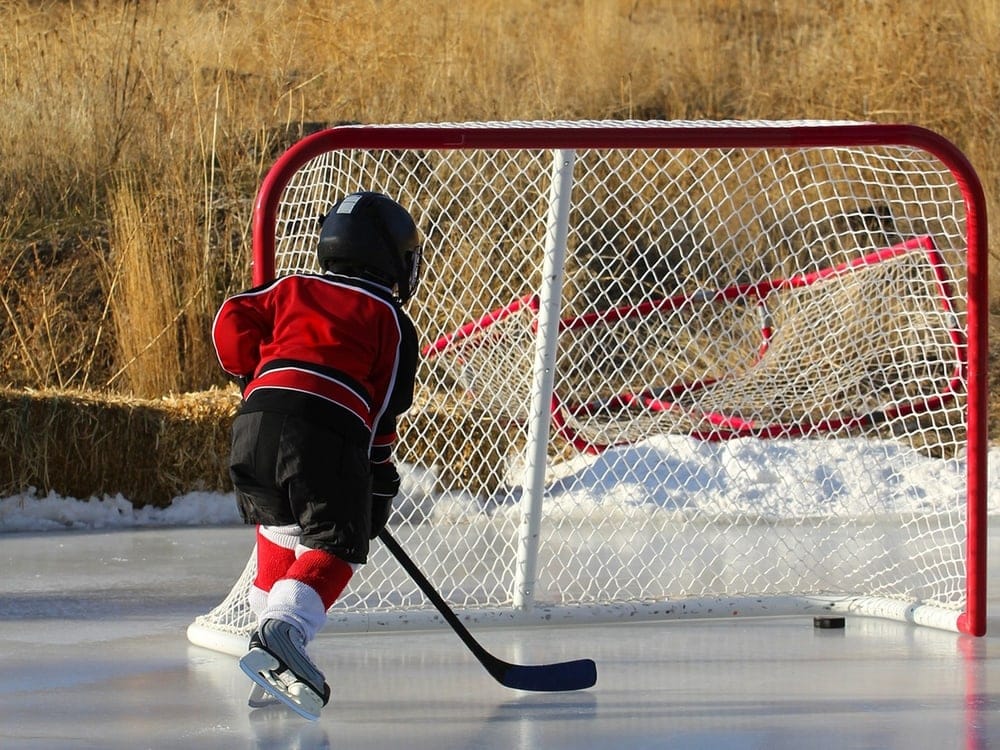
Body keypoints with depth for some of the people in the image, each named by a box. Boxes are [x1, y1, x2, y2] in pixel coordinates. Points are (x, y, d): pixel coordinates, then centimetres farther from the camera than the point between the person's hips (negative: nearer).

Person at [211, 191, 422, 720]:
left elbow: (233, 322, 16)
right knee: (334, 546, -1)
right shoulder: (389, 319, 17)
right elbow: (385, 408, 13)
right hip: (326, 431, -5)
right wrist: (381, 479, 20)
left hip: (256, 419, 5)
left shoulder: (293, 290, 26)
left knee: (281, 531, 24)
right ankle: (282, 631, -28)